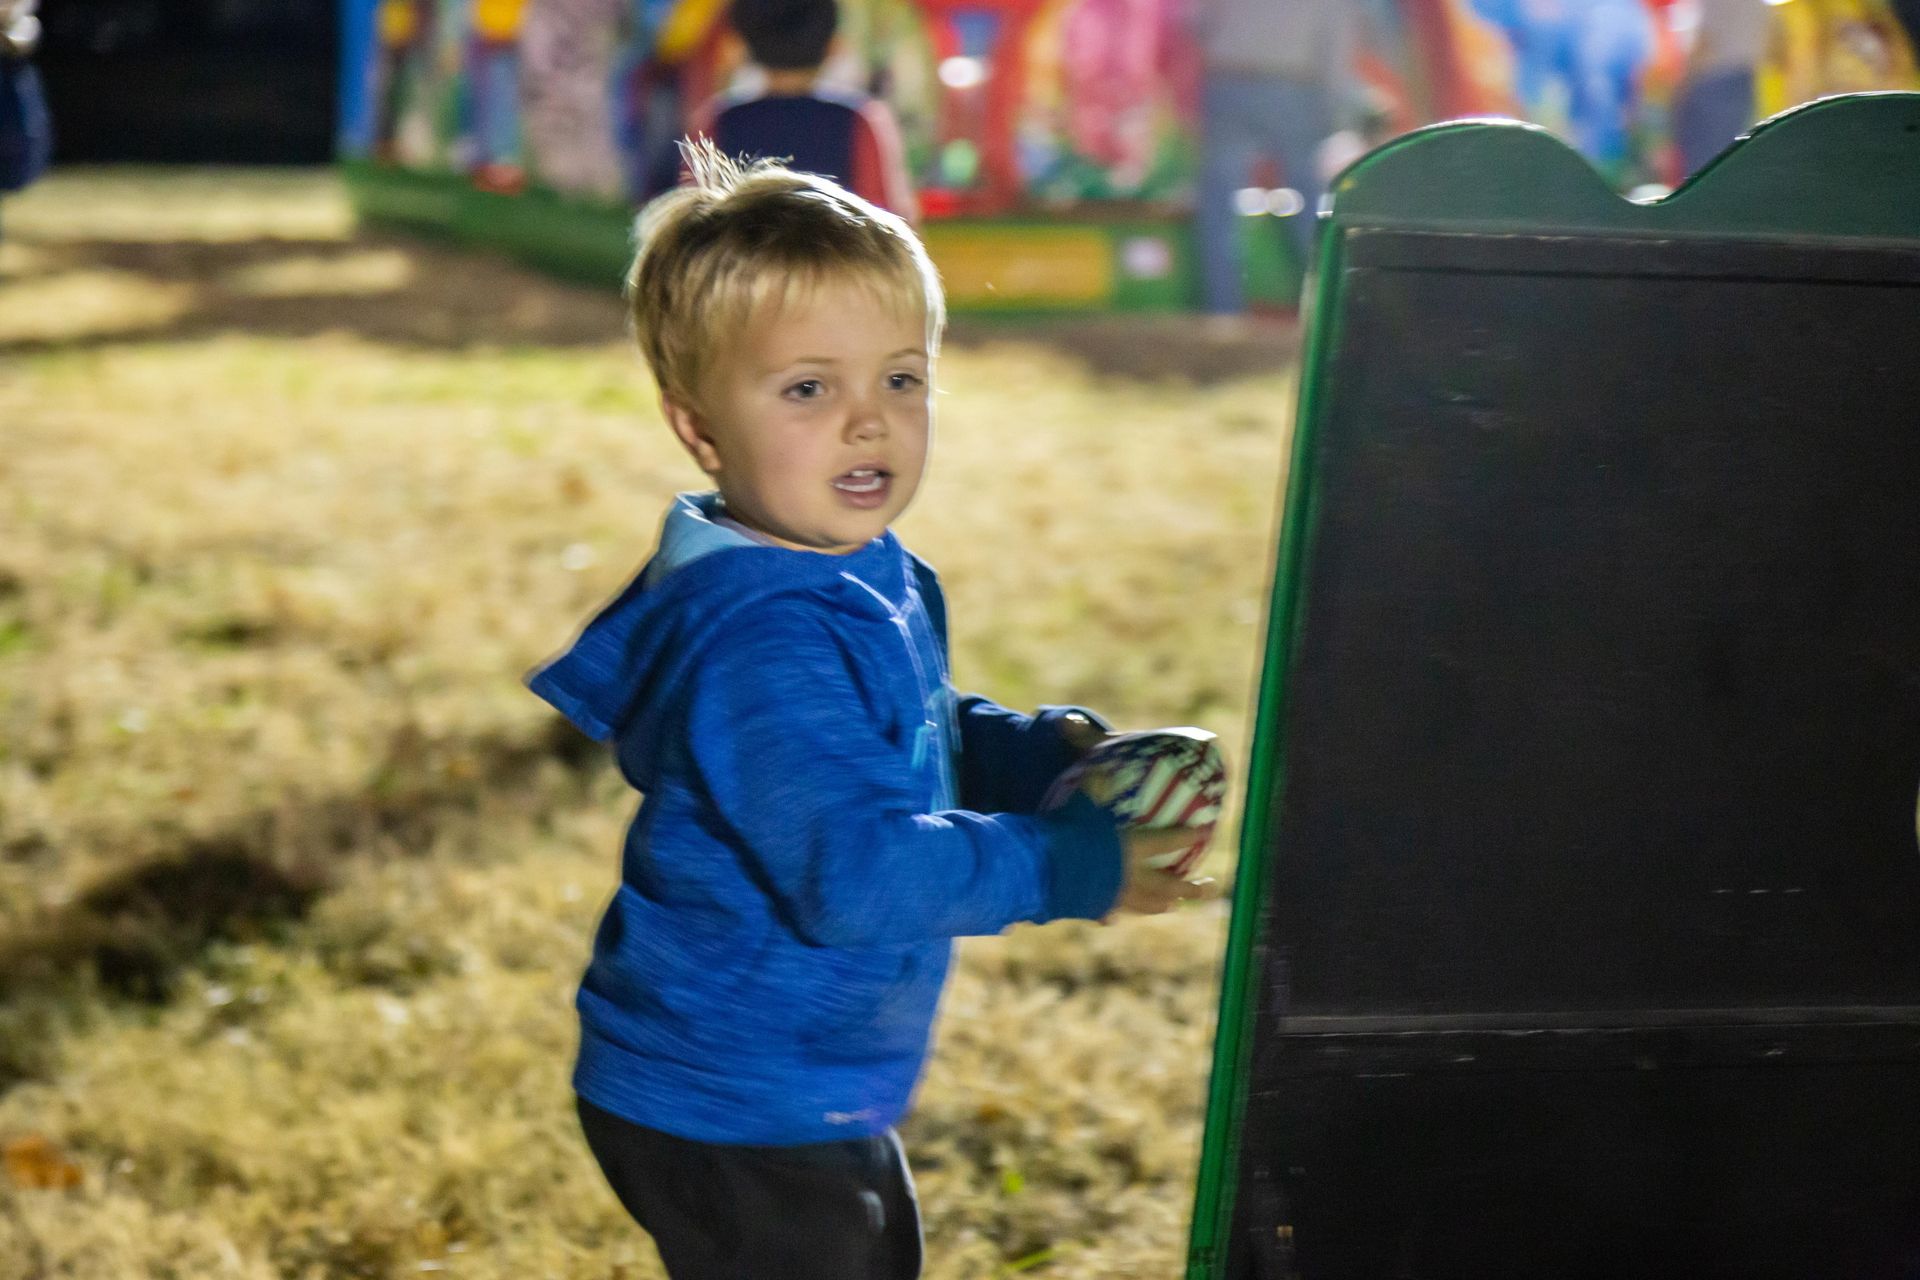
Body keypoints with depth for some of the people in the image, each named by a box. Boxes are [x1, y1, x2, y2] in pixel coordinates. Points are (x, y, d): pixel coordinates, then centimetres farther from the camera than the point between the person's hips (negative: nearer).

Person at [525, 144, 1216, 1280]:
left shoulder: (873, 580, 2)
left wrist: (1047, 750, -1)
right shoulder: (761, 645, -30)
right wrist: (1079, 864, -27)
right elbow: (863, 872, -35)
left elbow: (919, 745, 18)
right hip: (728, 1116, -10)